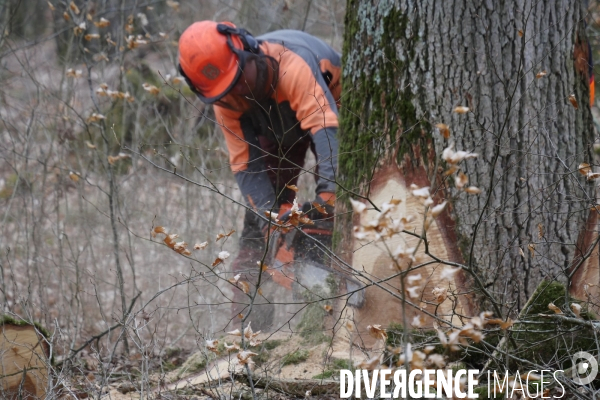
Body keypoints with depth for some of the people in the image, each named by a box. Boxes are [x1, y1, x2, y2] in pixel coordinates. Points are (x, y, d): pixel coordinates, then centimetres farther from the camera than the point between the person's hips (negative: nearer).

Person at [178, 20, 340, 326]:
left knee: (335, 207, -22)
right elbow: (246, 165, -25)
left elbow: (324, 128, -53)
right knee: (259, 214, -6)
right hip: (279, 129, 4)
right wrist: (272, 220, -39)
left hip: (329, 105, -4)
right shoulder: (225, 101, -25)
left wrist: (328, 195, -64)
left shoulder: (290, 65, -44)